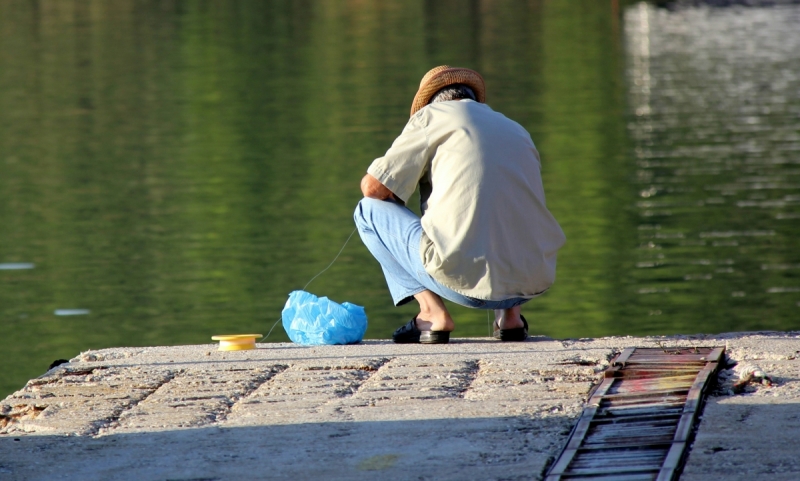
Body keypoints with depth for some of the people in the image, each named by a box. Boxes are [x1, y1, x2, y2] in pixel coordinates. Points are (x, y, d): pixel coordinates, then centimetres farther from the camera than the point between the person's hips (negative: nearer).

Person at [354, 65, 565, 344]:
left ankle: (432, 311, 2)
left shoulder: (432, 115, 8)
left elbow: (372, 188, 6)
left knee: (370, 210, 16)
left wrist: (396, 196, 29)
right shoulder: (517, 130, 24)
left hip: (464, 279, -6)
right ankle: (509, 313, 15)